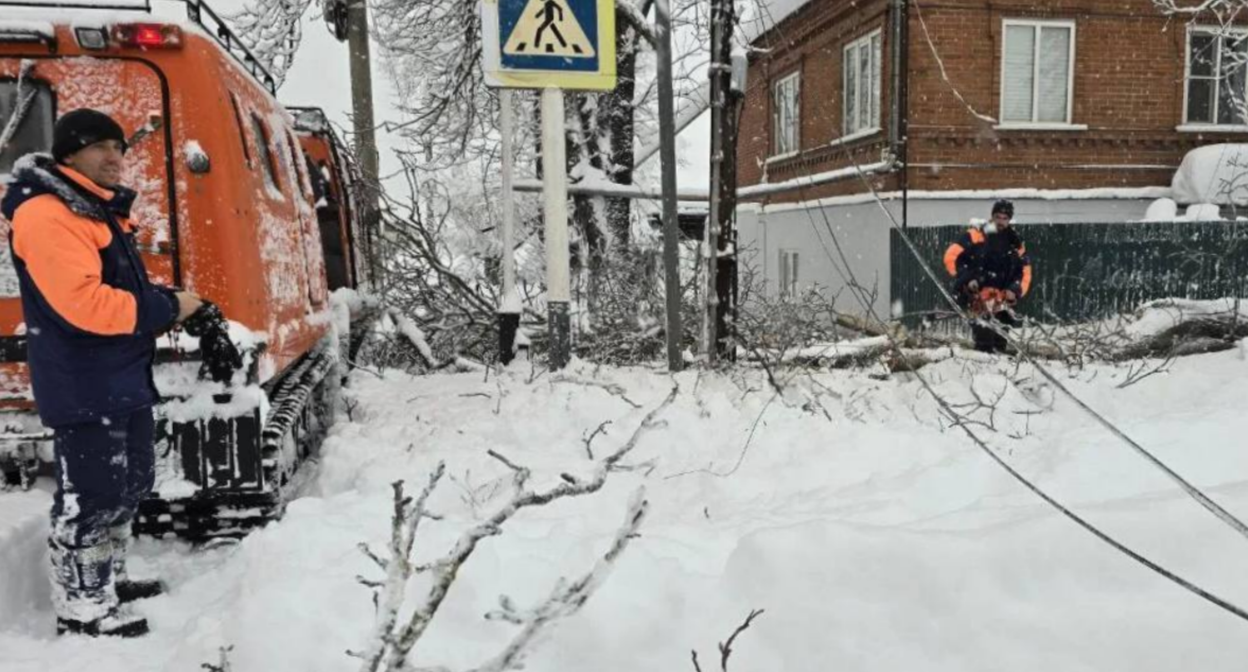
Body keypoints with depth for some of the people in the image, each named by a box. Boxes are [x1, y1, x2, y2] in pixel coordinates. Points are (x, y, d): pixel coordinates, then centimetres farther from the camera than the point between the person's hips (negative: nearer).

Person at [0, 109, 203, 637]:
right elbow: (85, 304, -26)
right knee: (90, 497, -2)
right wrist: (168, 309, -17)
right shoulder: (46, 216, -16)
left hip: (124, 379, 11)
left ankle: (108, 582, 35)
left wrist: (165, 301, 4)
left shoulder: (99, 211, 17)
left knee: (129, 484, 20)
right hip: (83, 387, -11)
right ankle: (82, 609, 11)